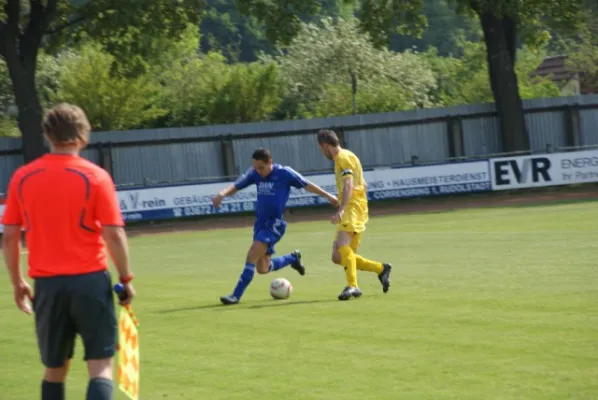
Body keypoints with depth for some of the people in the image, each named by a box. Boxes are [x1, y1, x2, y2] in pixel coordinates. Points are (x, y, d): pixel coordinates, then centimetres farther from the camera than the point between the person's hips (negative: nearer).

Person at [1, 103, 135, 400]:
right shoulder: (95, 177, -6)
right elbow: (113, 234, -8)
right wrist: (126, 279, 3)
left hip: (47, 285, 3)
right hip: (90, 280, -3)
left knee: (54, 369, 17)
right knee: (100, 366, -1)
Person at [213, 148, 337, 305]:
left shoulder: (284, 173, -11)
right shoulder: (254, 173, 2)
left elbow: (307, 185, -2)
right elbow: (235, 186, -2)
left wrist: (329, 196, 5)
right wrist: (222, 193, -24)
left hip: (275, 223, -6)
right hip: (260, 222, 6)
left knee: (252, 255, -21)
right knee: (262, 269, 11)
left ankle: (236, 295, -18)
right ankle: (293, 258, 38)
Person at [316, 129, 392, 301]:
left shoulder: (343, 157, -6)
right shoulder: (346, 156, 25)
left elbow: (348, 185, -21)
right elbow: (363, 185, 32)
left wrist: (341, 209, -32)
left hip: (352, 207, -10)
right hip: (351, 210, 10)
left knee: (342, 245, -30)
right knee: (338, 257, 7)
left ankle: (352, 286, -42)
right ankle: (381, 269, 16)